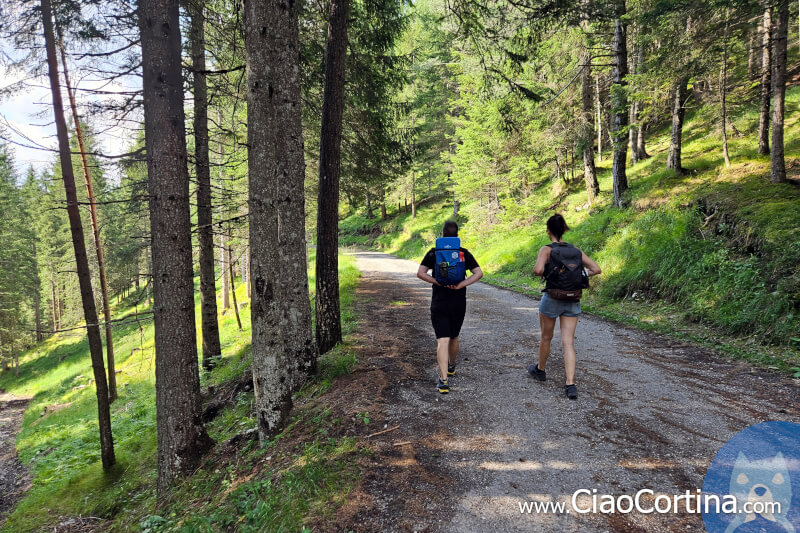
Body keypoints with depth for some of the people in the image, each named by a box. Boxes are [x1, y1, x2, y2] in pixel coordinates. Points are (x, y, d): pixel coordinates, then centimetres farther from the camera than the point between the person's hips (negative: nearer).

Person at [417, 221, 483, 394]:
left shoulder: (433, 253, -2)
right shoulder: (464, 253, 0)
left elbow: (420, 273, -9)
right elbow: (478, 273, -6)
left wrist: (437, 282, -11)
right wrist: (462, 284, -12)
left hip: (439, 303, -2)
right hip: (459, 303, 2)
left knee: (443, 341, -6)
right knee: (454, 337, 21)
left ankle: (444, 379, -16)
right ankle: (451, 366, 43)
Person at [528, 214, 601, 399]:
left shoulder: (547, 249, -8)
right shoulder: (575, 250, 7)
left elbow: (538, 270, -25)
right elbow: (596, 269, 4)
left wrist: (541, 272, -3)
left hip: (552, 299, -3)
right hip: (573, 301, 4)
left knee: (546, 338, 17)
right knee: (568, 342, 2)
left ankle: (540, 370, 37)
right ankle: (570, 384, -7)